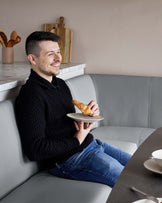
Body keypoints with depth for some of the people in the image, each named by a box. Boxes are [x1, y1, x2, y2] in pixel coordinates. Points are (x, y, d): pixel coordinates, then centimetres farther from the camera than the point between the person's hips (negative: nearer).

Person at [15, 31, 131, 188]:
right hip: (68, 158, -9)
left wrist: (89, 114, -2)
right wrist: (77, 140, -15)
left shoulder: (60, 84, 12)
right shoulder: (31, 95, -18)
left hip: (91, 144, 9)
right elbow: (34, 150, -23)